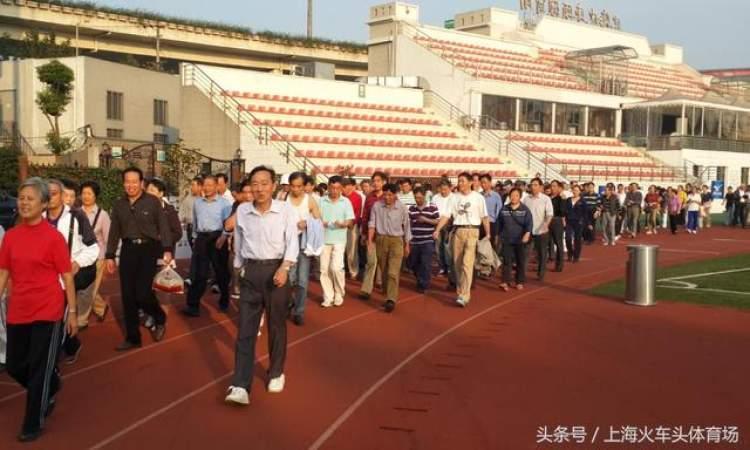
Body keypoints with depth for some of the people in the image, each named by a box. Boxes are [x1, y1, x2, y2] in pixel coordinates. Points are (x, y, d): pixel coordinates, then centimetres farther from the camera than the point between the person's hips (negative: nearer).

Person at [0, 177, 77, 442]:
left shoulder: (53, 236, -11)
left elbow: (67, 276, -8)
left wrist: (72, 312, -8)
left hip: (48, 312, -5)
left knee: (38, 370, 3)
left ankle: (33, 425, 20)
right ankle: (50, 389, 44)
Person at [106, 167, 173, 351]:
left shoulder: (153, 202, -4)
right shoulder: (119, 205, 9)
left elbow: (163, 227, -6)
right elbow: (114, 232, 12)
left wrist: (167, 249, -14)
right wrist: (110, 256, 9)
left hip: (148, 248, -4)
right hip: (128, 250, 5)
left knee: (142, 293, -12)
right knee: (128, 296, 5)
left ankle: (160, 319, 19)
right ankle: (132, 337, 17)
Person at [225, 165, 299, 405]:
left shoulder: (286, 210, -7)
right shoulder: (242, 210, 2)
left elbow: (292, 242, -13)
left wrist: (284, 268, -27)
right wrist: (239, 267, 20)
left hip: (276, 270, -2)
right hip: (250, 272, 2)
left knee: (277, 326, 11)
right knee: (245, 329, -3)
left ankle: (276, 373, 31)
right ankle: (240, 385, -5)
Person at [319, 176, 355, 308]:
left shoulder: (346, 202, 1)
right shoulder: (321, 201, 2)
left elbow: (350, 221, -2)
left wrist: (342, 224, -22)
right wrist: (320, 223, -16)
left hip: (339, 240, -2)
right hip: (324, 239, 2)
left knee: (336, 267, -10)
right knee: (324, 269, 3)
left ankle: (339, 295, 9)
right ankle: (328, 297, 13)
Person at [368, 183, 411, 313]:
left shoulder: (402, 208, -2)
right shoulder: (376, 206, -1)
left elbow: (406, 226, 6)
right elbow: (372, 223, -3)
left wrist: (407, 245, 10)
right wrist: (370, 240, -15)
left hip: (396, 240, -2)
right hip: (381, 240, 2)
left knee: (393, 272, -11)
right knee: (384, 271, 10)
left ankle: (391, 300, -16)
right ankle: (388, 296, 22)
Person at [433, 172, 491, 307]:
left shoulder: (478, 197, 0)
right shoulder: (454, 197, 6)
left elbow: (484, 217, 4)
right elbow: (446, 215, 0)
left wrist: (488, 233, 1)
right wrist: (437, 230, -11)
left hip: (472, 231, -4)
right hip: (457, 231, 4)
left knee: (467, 263, -13)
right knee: (457, 264, 11)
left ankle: (464, 295, -15)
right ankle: (460, 291, 26)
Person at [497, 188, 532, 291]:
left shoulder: (525, 210, -3)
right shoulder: (504, 209, 4)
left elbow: (529, 223, -12)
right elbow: (499, 223, 14)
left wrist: (527, 234, -27)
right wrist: (499, 235, 18)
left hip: (520, 240, -1)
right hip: (507, 240, 1)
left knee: (521, 262, 8)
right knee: (506, 261, -7)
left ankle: (520, 282, 18)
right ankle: (505, 282, -11)